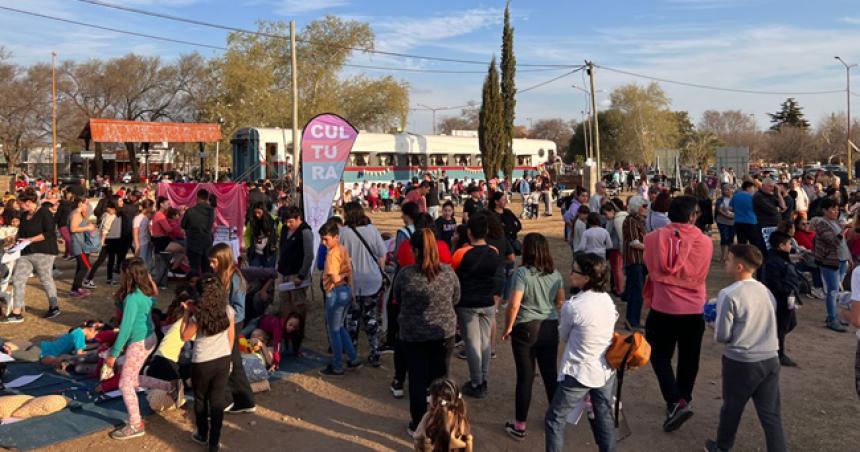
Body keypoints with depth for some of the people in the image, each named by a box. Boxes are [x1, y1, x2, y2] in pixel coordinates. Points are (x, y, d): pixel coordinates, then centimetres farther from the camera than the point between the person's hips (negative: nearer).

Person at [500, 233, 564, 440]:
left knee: (525, 377, 4)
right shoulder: (555, 273, 2)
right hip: (550, 328, 5)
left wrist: (508, 328, -5)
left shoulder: (523, 272, -15)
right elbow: (560, 301, 11)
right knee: (550, 373, 16)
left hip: (526, 329, -5)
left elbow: (514, 305, -17)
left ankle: (520, 426, 14)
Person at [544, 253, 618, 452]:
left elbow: (563, 337, -5)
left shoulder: (572, 306, -21)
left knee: (554, 420, 8)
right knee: (605, 419, 21)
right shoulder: (608, 299, -3)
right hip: (606, 371, 6)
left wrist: (561, 319, 13)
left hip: (579, 374, -6)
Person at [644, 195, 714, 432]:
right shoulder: (705, 242, -9)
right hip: (693, 309, 1)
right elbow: (700, 275, 6)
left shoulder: (653, 238, -9)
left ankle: (676, 402, -5)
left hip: (662, 308, -1)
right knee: (688, 359, 18)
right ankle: (684, 400, 33)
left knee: (660, 356, 11)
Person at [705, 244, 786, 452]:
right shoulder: (766, 291, 4)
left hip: (741, 362, -5)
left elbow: (722, 336, -13)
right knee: (771, 414, 8)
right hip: (770, 360, 5)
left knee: (731, 408, 15)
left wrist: (716, 324, 6)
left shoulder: (729, 294, -16)